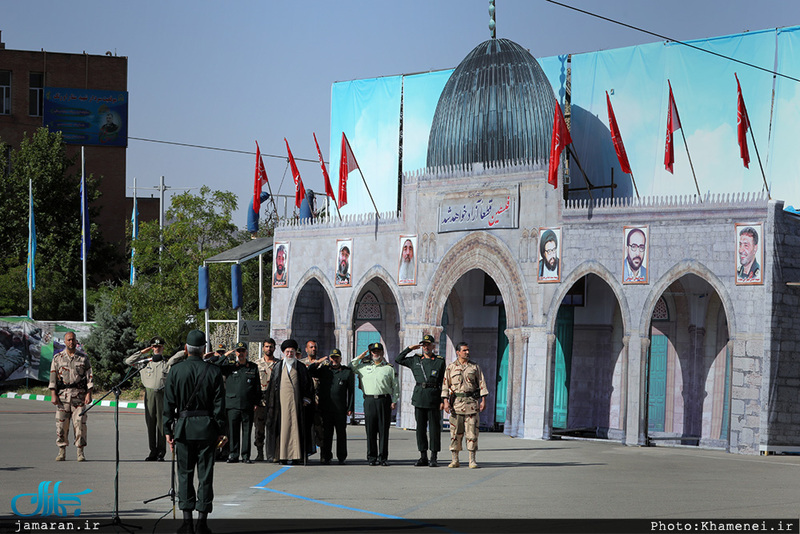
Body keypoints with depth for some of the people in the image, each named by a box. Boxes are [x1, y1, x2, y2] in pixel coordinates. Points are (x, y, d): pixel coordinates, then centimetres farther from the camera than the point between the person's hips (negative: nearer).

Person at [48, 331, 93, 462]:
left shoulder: (84, 358, 9)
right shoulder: (58, 358, 9)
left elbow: (89, 377, 6)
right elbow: (53, 378, 6)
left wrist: (89, 394, -4)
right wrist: (53, 395, -4)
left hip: (79, 397, -1)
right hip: (62, 396, 1)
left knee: (80, 424, -6)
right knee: (61, 424, -1)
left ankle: (80, 452, 0)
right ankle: (62, 452, 6)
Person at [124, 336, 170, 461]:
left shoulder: (167, 364, 9)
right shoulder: (145, 362, 13)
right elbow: (128, 361, 9)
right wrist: (142, 352, 5)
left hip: (162, 394, -2)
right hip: (149, 393, 2)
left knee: (161, 423, -3)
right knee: (150, 423, 3)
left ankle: (161, 452, 2)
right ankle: (153, 451, 9)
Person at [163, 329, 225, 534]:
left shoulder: (175, 371, -2)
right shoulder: (214, 371, -2)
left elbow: (168, 404, 0)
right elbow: (219, 404, -1)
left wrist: (168, 430, 5)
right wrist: (221, 430, 5)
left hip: (183, 426, 0)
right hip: (207, 426, 0)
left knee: (185, 473, 7)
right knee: (205, 474, 3)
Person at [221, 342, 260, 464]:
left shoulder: (253, 367, 11)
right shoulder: (229, 366, 10)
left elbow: (257, 387, 13)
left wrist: (256, 402, 6)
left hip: (248, 405, 0)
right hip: (232, 404, 0)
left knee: (246, 431, 3)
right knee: (232, 431, -1)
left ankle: (246, 455, 9)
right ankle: (233, 455, 4)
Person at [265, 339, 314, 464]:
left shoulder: (301, 367, 10)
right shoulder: (278, 367, 12)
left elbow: (308, 384, 9)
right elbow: (272, 385, 11)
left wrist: (306, 399, -2)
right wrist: (272, 404, 5)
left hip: (297, 401, -1)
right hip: (282, 401, 1)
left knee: (296, 427, -5)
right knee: (283, 426, -3)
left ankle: (295, 455, -5)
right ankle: (283, 455, -2)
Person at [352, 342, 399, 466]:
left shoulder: (389, 368, 10)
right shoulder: (363, 366, 14)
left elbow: (395, 386, 11)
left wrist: (394, 401, 0)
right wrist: (359, 358, 13)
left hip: (384, 400, -1)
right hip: (369, 400, 1)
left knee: (384, 430, -1)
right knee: (371, 430, -1)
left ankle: (383, 457, 3)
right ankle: (372, 457, 5)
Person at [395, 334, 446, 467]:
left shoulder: (440, 361, 2)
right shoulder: (415, 360, 12)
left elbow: (443, 382, 1)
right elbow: (398, 360, 19)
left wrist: (443, 400, -5)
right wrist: (409, 348, 9)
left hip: (434, 399, -3)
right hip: (419, 397, 3)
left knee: (434, 428, -1)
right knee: (420, 428, 5)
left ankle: (434, 458, 3)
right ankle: (423, 457, 11)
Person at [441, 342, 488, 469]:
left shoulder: (475, 367, 10)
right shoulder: (450, 368, 7)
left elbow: (482, 383, 8)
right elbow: (445, 385, 3)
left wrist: (483, 400, -1)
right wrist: (446, 401, -7)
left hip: (472, 402, 0)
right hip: (456, 402, 0)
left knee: (472, 432, -3)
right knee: (455, 432, 0)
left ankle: (472, 460, 0)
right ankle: (455, 460, 5)